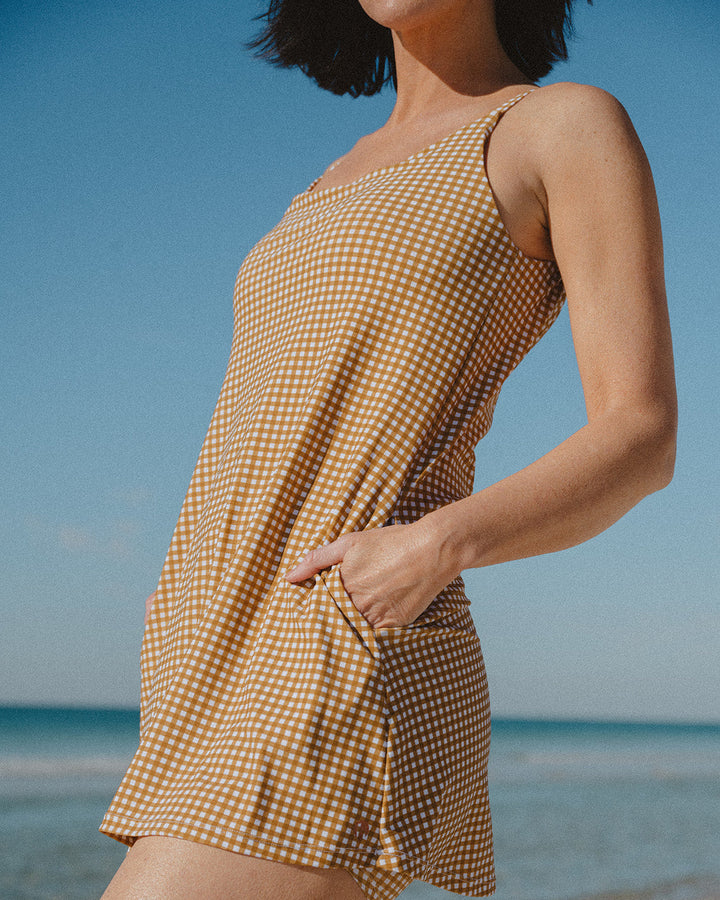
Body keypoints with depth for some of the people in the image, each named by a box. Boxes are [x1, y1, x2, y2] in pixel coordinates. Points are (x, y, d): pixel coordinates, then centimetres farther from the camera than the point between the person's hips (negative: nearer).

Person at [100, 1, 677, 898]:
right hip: (225, 683, 8)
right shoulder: (343, 185, 24)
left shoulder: (572, 125, 2)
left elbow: (644, 442, -7)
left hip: (347, 685, -8)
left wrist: (438, 547, -23)